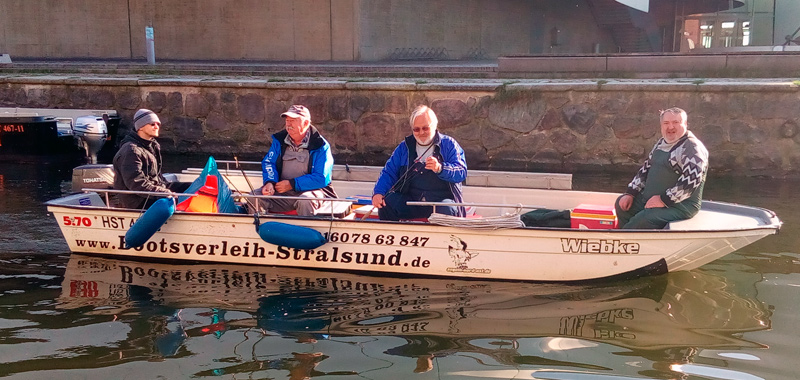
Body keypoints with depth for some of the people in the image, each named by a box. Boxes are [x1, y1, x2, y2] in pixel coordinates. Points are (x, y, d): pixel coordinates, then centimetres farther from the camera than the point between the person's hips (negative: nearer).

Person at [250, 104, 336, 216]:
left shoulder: (320, 146, -9)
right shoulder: (279, 140, 7)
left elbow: (321, 178, -13)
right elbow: (268, 163, 11)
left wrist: (292, 184, -17)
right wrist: (269, 182, -11)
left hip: (310, 190, -4)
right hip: (281, 191, 4)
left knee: (305, 201, -38)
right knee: (255, 196, -17)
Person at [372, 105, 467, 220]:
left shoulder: (448, 144, 7)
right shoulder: (404, 147, 16)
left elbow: (462, 172, -5)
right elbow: (389, 173, 11)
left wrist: (440, 168, -25)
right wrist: (378, 193, -9)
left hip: (442, 199, -3)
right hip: (410, 200, 3)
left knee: (447, 210, -36)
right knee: (386, 204, -22)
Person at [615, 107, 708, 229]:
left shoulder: (692, 148, -14)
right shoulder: (662, 143, 13)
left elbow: (692, 180, -25)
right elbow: (645, 169, 19)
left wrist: (663, 199, -25)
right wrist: (630, 193, 7)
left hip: (680, 205, -9)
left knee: (642, 220, -29)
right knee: (621, 204, 9)